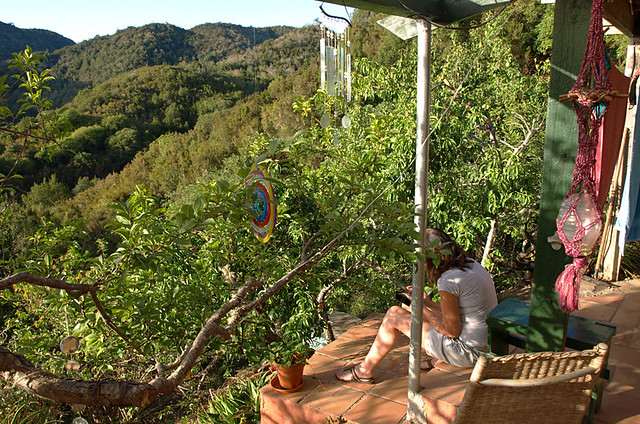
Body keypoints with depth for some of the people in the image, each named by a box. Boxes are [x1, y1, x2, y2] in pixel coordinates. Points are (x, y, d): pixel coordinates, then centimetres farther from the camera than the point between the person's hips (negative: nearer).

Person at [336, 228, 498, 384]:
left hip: (468, 351, -9)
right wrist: (427, 303, 13)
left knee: (394, 314, -3)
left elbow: (453, 331, -16)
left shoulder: (449, 280, -23)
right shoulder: (471, 264, 5)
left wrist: (422, 310, -4)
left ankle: (365, 371, 10)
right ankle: (439, 360, 27)